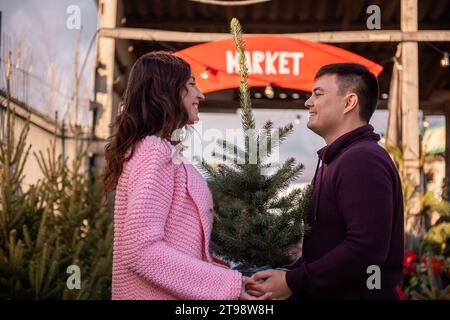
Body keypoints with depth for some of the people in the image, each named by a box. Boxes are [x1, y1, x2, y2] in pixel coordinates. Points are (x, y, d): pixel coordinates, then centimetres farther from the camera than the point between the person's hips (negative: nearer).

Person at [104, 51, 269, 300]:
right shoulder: (156, 151, -17)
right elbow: (141, 250, -25)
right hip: (161, 293, -9)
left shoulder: (153, 149, 12)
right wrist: (227, 284, -23)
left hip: (158, 291, 9)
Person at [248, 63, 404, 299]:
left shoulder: (363, 160, -19)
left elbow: (367, 247, -29)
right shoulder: (334, 160, 14)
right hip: (324, 292, 9)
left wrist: (293, 282, -21)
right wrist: (286, 276, 2)